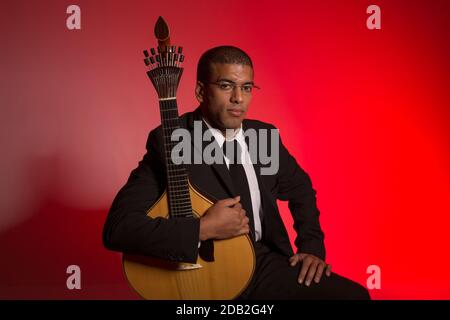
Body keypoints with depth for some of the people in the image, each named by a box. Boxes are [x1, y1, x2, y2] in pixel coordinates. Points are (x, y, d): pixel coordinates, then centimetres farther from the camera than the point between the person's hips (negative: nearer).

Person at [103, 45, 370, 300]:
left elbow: (300, 189, 22)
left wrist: (312, 247, 8)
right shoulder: (170, 143, -13)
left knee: (354, 295, -10)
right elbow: (118, 227, -21)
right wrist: (203, 229, -25)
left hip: (267, 264, 6)